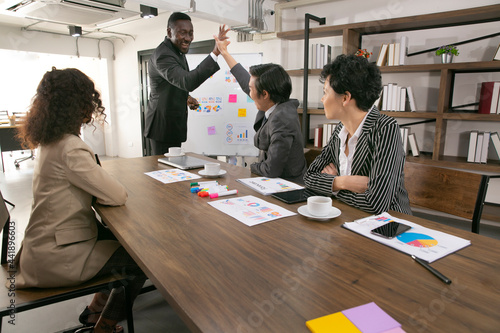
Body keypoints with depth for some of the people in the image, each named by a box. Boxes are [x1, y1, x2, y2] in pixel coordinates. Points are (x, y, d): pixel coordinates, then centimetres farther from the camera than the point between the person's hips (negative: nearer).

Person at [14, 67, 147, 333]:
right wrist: (102, 191, -5)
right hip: (57, 257, -9)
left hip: (48, 241, 10)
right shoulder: (70, 148, -27)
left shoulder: (49, 141, 4)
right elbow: (118, 196, -26)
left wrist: (95, 191, -4)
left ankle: (96, 310, 31)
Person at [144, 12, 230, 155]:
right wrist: (215, 53, -42)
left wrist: (186, 98, 4)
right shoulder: (163, 55, -22)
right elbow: (188, 82, -39)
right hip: (163, 126, -10)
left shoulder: (177, 51, 10)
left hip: (174, 124, 10)